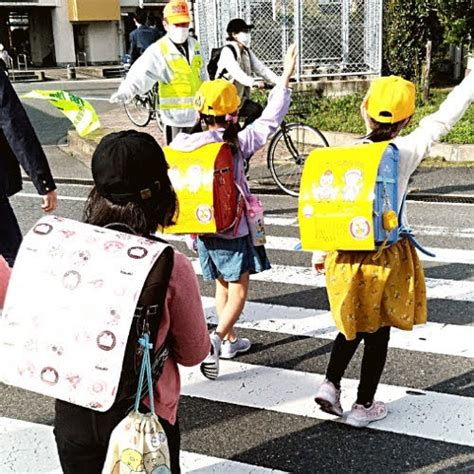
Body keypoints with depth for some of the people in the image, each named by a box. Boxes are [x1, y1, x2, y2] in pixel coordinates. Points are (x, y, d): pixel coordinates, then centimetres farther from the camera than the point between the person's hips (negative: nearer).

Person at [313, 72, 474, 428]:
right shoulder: (406, 151, -10)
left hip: (345, 254, 3)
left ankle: (330, 384, 15)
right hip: (388, 255, -3)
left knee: (354, 325, 22)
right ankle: (364, 406, 21)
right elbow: (444, 118, 0)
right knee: (378, 332, 11)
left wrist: (320, 252, 10)